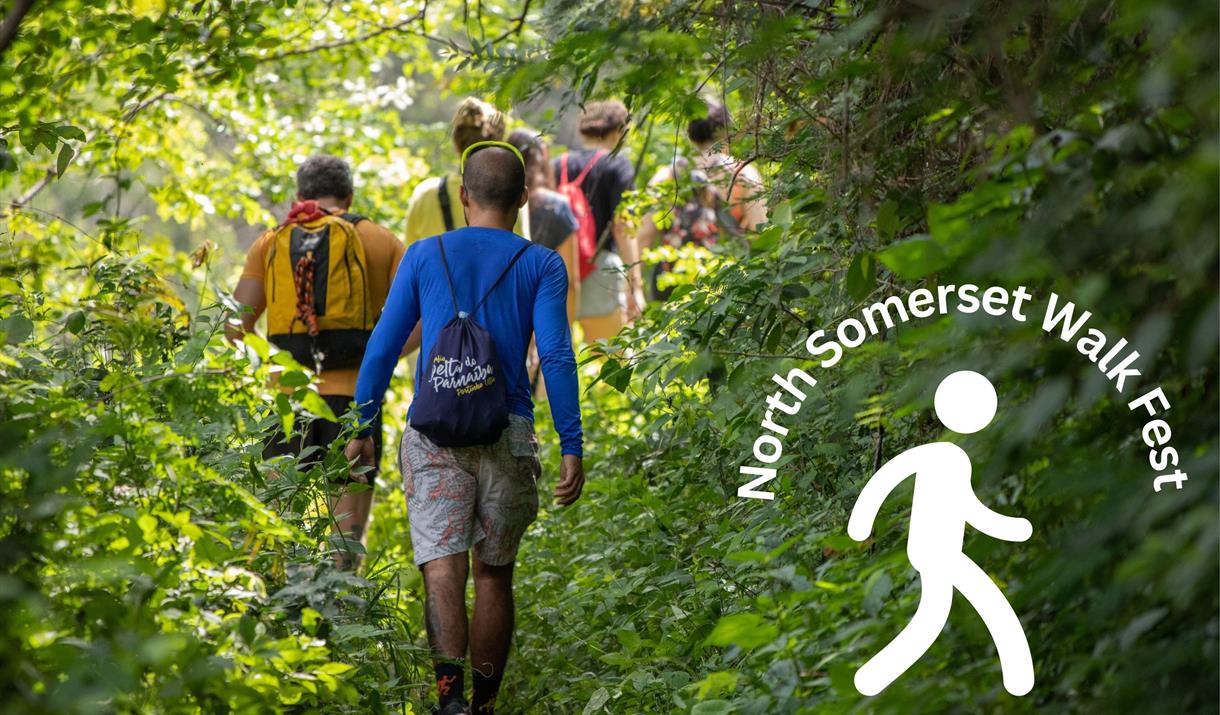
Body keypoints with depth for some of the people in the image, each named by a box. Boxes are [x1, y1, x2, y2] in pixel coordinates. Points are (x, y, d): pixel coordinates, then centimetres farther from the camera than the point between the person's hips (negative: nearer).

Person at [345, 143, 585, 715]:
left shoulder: (424, 256, 8)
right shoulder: (540, 265, 4)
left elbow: (382, 347, 7)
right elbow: (555, 356, -5)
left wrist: (361, 429, 15)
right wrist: (571, 449, -5)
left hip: (434, 432, 0)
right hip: (507, 433, 0)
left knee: (442, 564, -11)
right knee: (494, 572, 12)